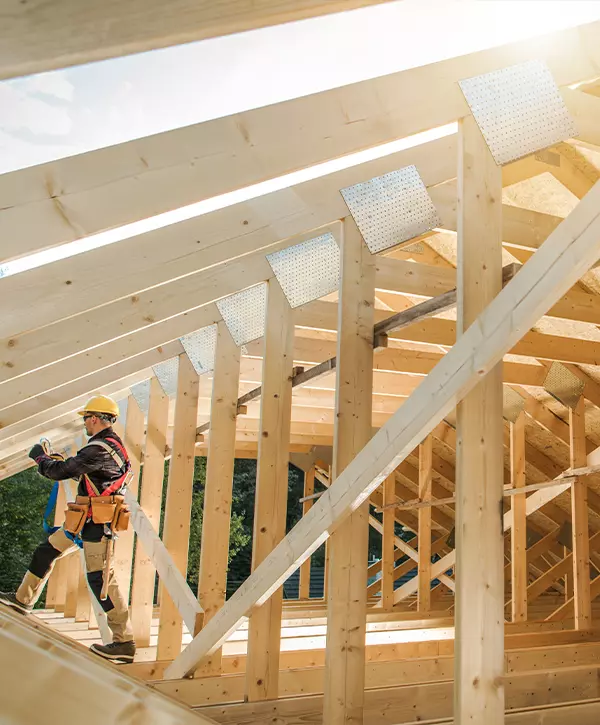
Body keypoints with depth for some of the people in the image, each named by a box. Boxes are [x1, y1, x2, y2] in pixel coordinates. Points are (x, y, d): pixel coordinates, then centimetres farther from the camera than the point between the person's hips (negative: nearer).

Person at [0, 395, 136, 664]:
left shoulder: (99, 448, -20)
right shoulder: (112, 445, 13)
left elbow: (60, 471, -19)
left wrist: (40, 457, 1)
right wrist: (53, 461, 21)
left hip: (96, 523, -11)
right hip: (88, 520, 11)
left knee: (101, 578, -9)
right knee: (46, 551, 21)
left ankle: (124, 643, -4)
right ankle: (23, 600, 40)